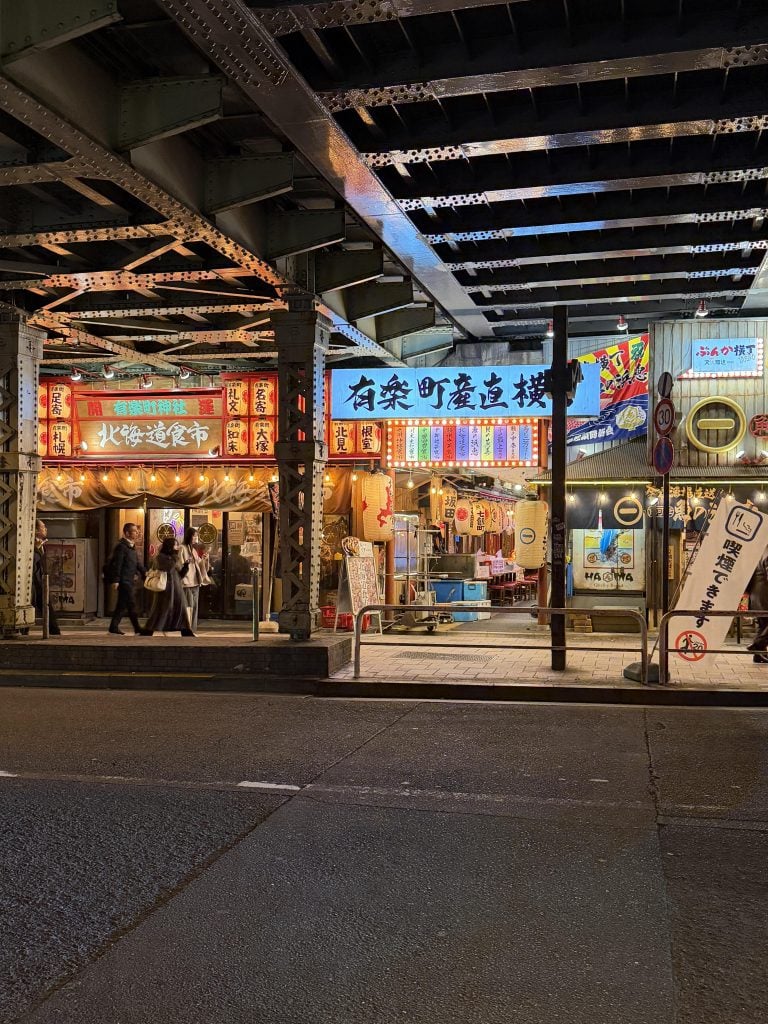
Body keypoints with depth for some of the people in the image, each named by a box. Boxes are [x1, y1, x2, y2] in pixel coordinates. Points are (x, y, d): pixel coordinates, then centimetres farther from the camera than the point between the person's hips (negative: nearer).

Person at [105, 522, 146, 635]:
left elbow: (137, 562, 19)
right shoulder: (121, 546, -13)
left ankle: (114, 627, 17)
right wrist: (115, 580, -20)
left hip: (129, 580, 10)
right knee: (131, 603, -7)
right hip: (123, 580, -10)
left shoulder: (132, 546, 17)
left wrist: (144, 572, 5)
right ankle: (137, 629, -5)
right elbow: (117, 564, -17)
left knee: (122, 604, 12)